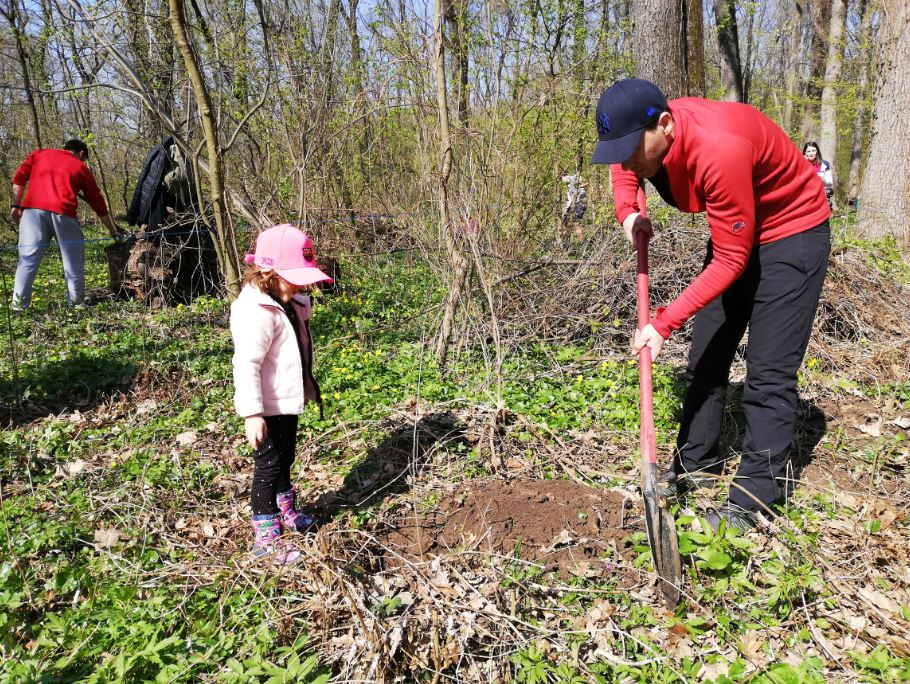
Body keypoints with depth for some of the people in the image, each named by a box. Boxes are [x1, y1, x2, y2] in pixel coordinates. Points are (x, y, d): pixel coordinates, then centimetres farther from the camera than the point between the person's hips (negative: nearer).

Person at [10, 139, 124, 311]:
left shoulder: (39, 154, 25)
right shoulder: (81, 167, 19)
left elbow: (19, 177, 12)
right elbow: (97, 202, 21)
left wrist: (15, 205, 12)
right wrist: (113, 231, 26)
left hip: (32, 208, 2)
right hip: (62, 211, -2)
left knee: (28, 258, 3)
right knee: (73, 259, 9)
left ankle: (19, 304, -2)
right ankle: (76, 302, 9)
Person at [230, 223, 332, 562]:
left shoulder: (290, 303, 6)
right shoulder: (258, 312, -26)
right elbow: (245, 364, -29)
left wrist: (306, 387, 27)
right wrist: (252, 412, -30)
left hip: (288, 402, 10)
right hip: (269, 407, -9)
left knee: (285, 458, 25)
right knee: (269, 466, 2)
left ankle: (285, 509, 46)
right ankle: (265, 537, 16)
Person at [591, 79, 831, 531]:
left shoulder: (719, 149, -37)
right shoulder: (648, 135, -14)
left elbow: (730, 261, -30)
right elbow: (626, 165, 13)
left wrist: (664, 323, -30)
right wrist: (628, 212, -8)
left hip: (792, 232, -8)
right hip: (734, 233, 8)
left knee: (768, 373, -10)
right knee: (706, 358, 10)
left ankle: (751, 500, -1)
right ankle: (695, 465, 23)